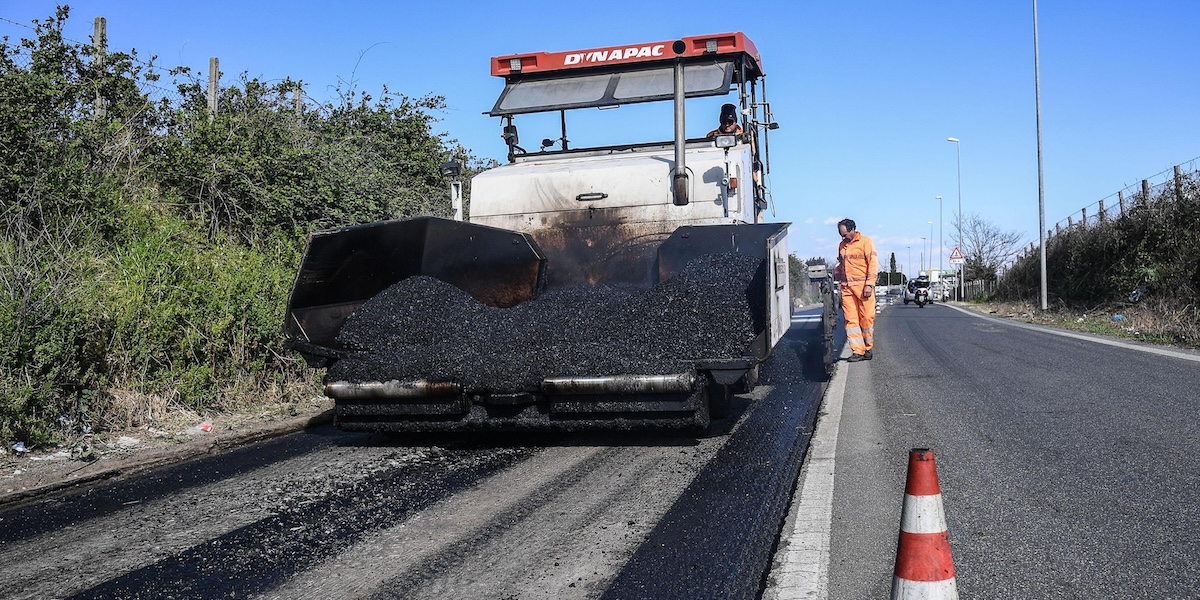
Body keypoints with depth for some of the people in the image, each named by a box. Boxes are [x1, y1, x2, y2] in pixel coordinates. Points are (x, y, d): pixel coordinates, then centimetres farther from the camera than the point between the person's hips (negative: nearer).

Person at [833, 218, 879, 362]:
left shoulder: (865, 242, -2)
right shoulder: (842, 245, 17)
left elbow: (873, 264, -7)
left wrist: (869, 284, -14)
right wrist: (836, 272, 11)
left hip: (862, 285, -5)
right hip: (846, 287, 5)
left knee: (866, 318, -1)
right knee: (850, 319, -3)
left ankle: (867, 349, 12)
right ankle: (858, 351, -3)